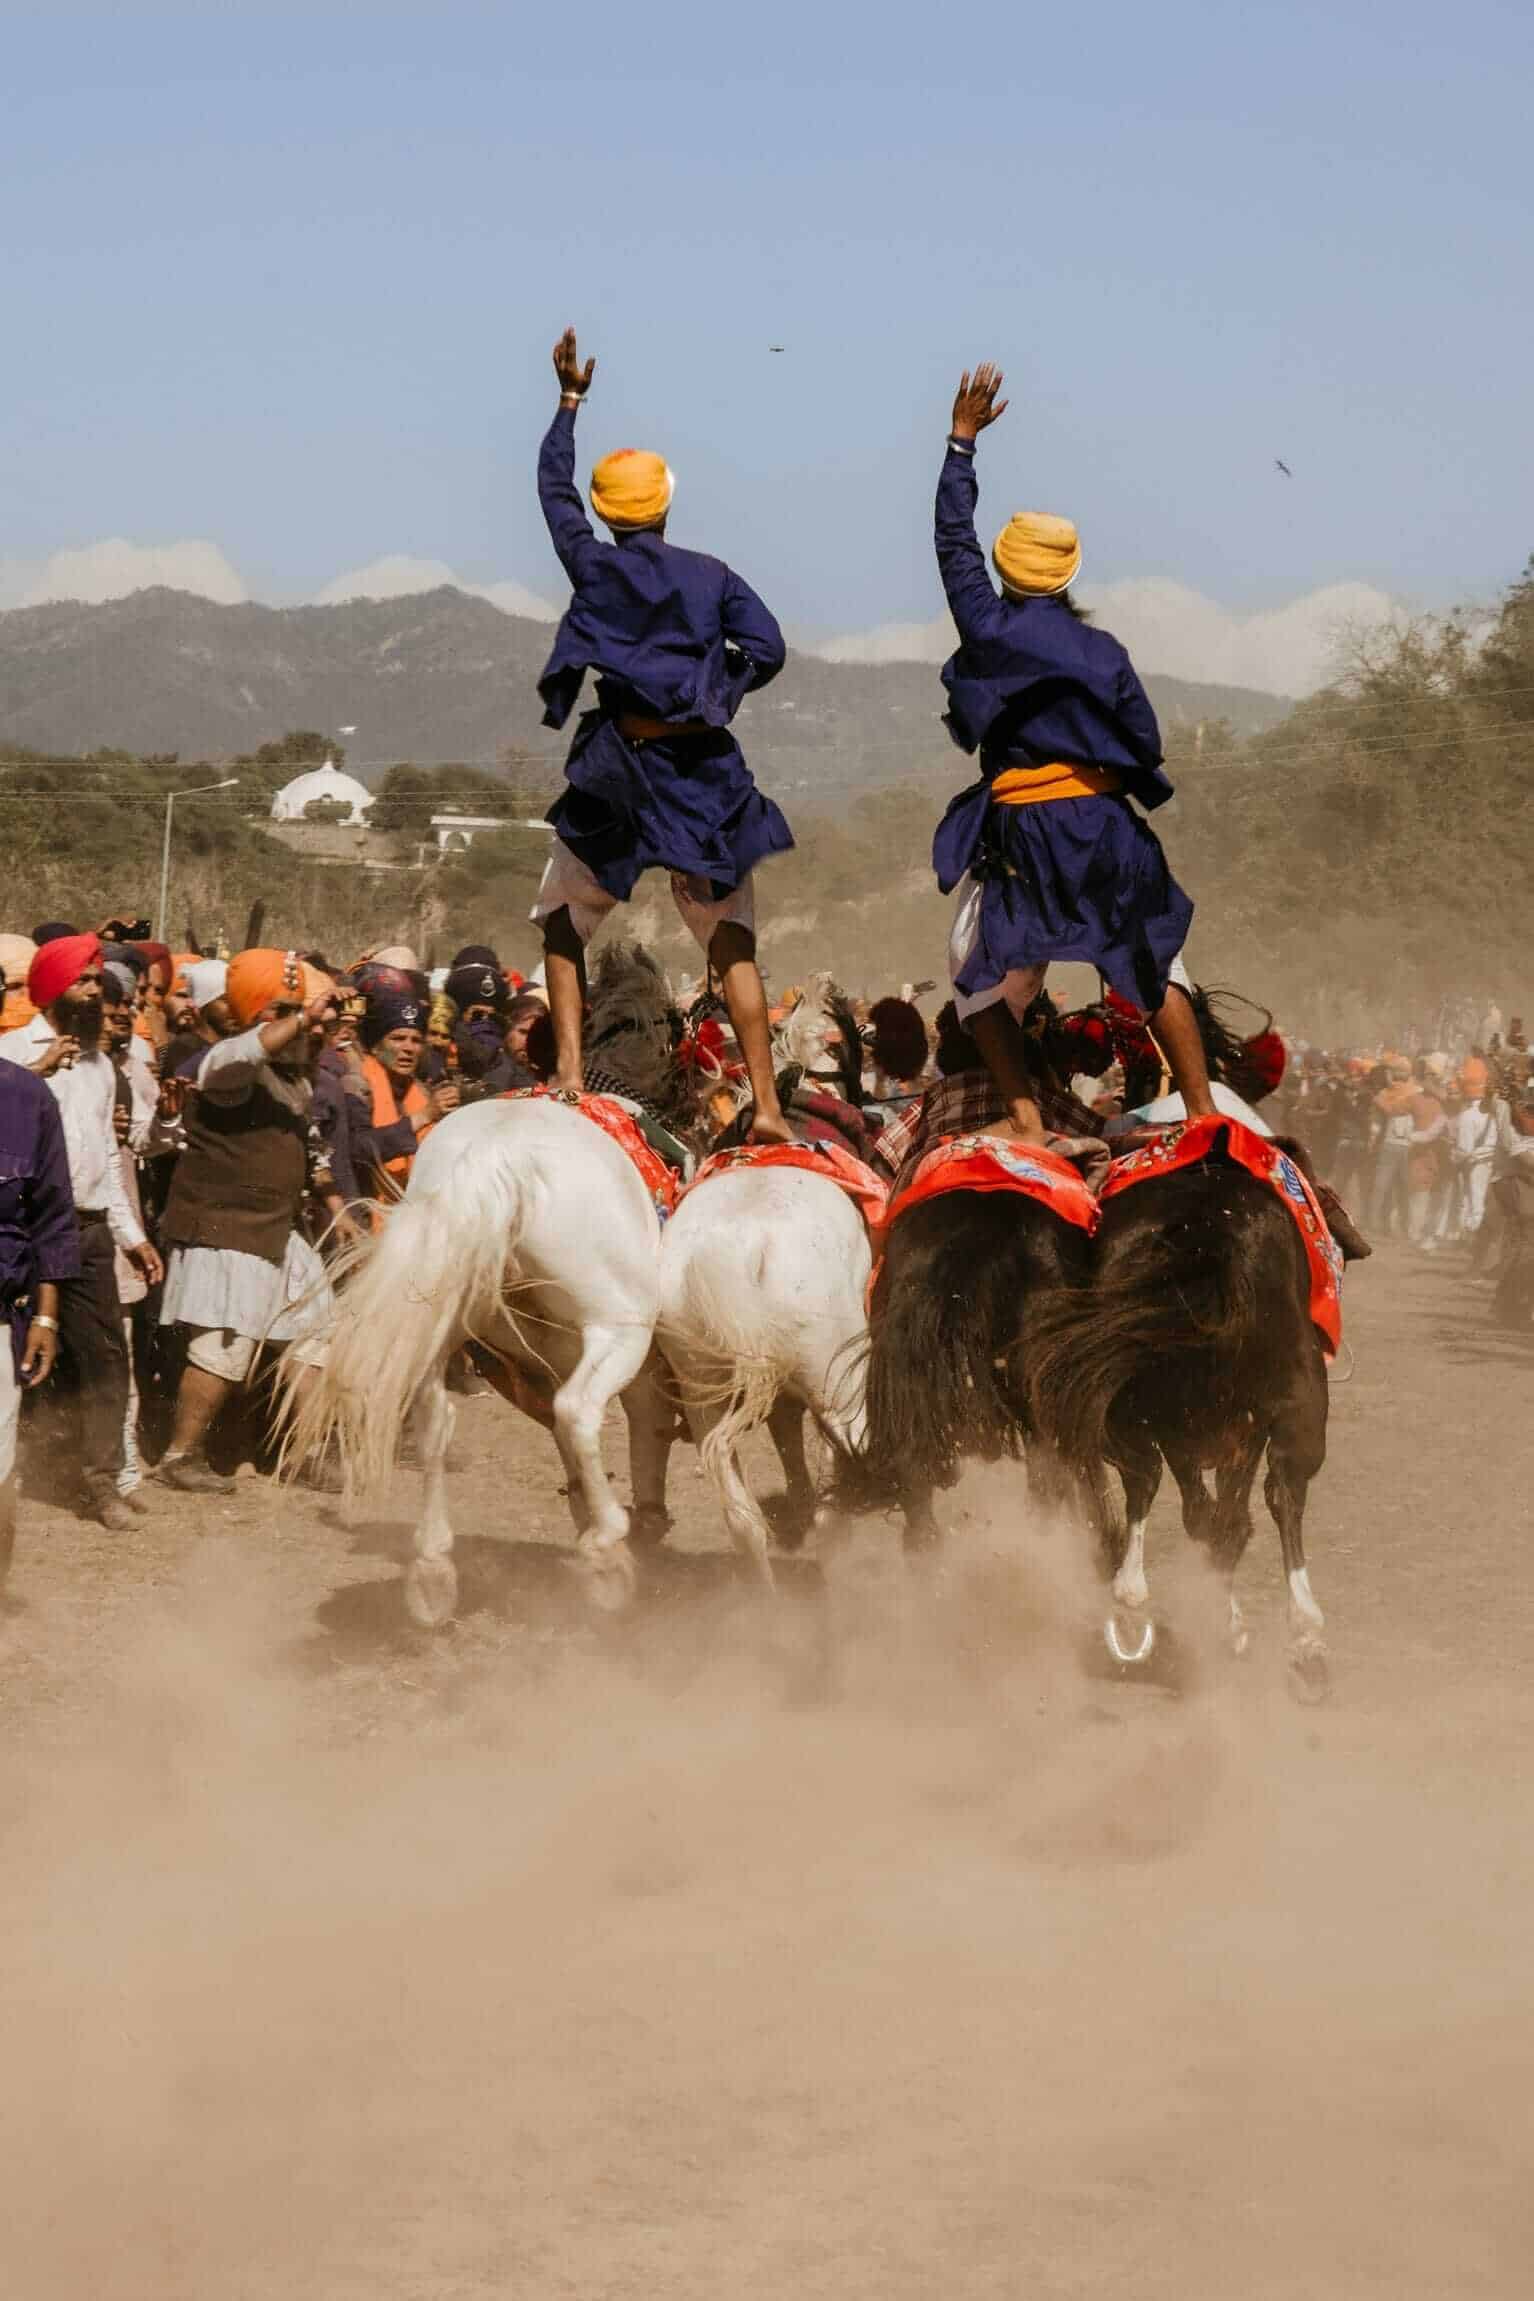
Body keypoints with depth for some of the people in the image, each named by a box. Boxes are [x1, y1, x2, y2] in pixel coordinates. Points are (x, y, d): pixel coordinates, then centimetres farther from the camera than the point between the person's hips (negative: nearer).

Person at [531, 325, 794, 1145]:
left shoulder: (594, 564, 2)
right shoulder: (713, 576, 3)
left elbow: (553, 489, 17)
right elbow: (766, 650, -6)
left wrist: (569, 400, 28)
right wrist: (718, 695, 11)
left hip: (617, 766, -1)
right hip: (703, 770, 1)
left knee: (564, 922, 16)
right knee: (732, 942, 4)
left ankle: (569, 1071, 0)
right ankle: (766, 1104, -5)